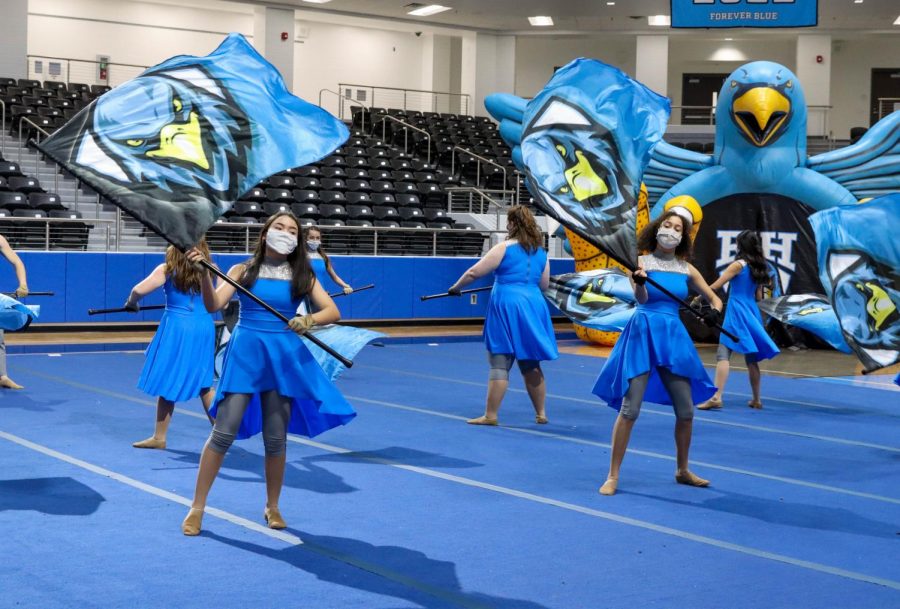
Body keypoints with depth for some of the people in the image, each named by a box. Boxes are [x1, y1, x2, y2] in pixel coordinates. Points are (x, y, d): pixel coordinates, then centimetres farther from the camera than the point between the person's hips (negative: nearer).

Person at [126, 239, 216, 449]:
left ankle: (159, 437, 12)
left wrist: (131, 303, 6)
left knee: (167, 383, 5)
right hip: (204, 329, 4)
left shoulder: (167, 270, -6)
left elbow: (139, 290, -14)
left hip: (177, 329, -4)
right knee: (204, 384, 13)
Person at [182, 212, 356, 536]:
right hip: (246, 352, -1)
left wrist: (308, 320, -26)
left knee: (276, 438, 6)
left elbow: (333, 312, -6)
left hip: (284, 357, 2)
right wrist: (203, 273, -25)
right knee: (224, 432, -5)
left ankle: (272, 507, 24)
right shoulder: (243, 270, 1)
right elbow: (214, 305, -10)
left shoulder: (302, 276, 4)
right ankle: (197, 507, 5)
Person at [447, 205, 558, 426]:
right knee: (531, 364, 15)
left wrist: (455, 287, 10)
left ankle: (490, 415, 0)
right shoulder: (540, 251, 10)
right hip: (533, 307, 5)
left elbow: (473, 272, -5)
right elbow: (544, 284, 18)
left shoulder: (504, 248, -7)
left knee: (499, 364, -2)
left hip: (507, 308, -5)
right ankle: (541, 414, 19)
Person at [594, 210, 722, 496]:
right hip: (644, 333, -4)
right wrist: (639, 281, -42)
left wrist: (715, 311, -8)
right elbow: (641, 298, -19)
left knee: (686, 410, 8)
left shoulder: (686, 269, 8)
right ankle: (613, 475, 0)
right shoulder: (643, 262, -4)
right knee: (629, 409, -8)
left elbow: (714, 297, 16)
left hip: (673, 336, 5)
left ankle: (683, 470, 29)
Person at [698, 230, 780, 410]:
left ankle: (717, 397, -25)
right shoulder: (759, 267, 12)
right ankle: (756, 400, 21)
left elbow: (715, 286, -9)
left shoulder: (738, 265, -8)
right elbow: (759, 297, 16)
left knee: (723, 355, -13)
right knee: (751, 358, 15)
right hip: (752, 314, 7)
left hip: (736, 314, -7)